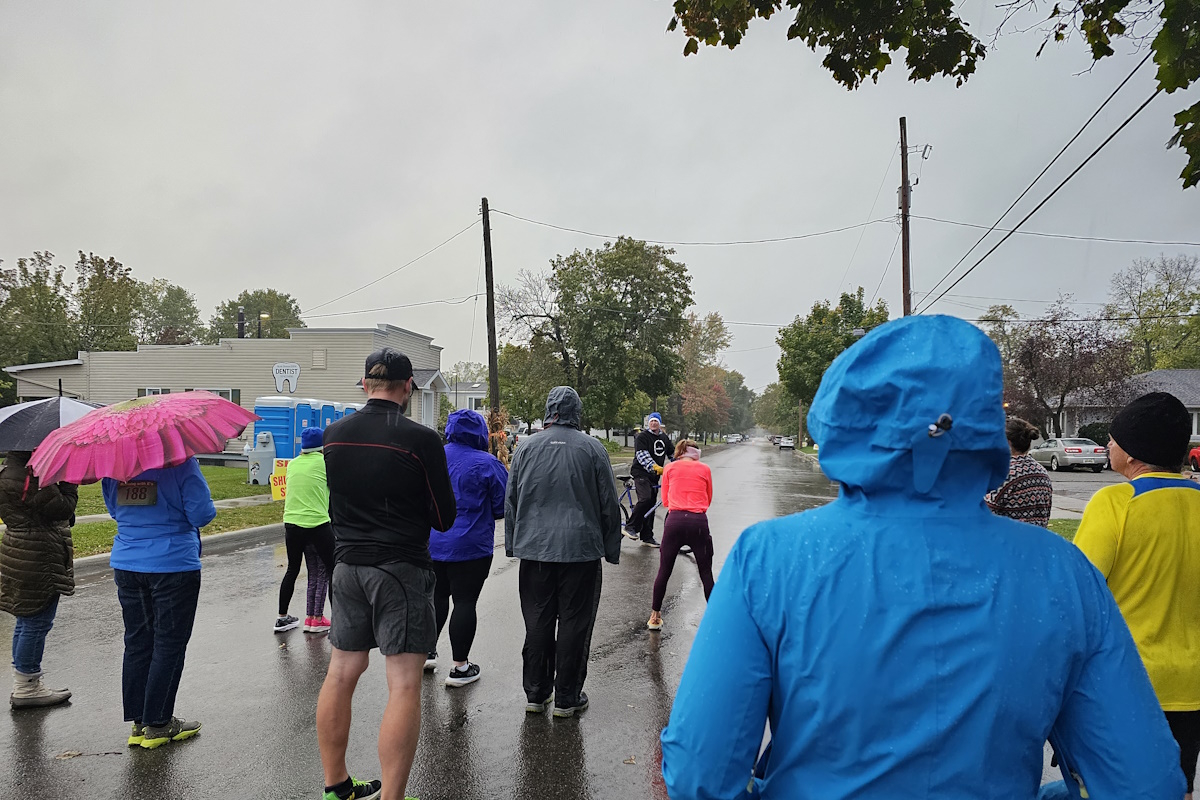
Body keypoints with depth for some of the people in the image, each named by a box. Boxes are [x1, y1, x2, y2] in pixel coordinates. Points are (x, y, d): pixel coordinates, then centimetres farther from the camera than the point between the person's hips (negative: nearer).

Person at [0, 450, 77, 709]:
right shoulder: (28, 476, -22)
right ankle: (27, 689, 11)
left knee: (27, 621, 19)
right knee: (37, 622, 0)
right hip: (38, 559, -11)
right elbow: (62, 508, -19)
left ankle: (24, 686, 30)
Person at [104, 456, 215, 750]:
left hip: (126, 565, 6)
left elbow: (113, 508, 16)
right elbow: (201, 514, -15)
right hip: (174, 564, -6)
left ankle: (139, 723, 22)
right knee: (169, 644, 5)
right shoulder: (181, 460, -15)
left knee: (137, 643, 14)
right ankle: (158, 725, 12)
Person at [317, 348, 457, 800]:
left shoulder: (334, 434, 2)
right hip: (401, 568, -6)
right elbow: (444, 518, -6)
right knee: (404, 686, -1)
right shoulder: (421, 440, -15)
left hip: (347, 565, 6)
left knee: (341, 675, 16)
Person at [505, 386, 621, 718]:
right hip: (581, 550, -2)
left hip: (534, 549, 3)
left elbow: (510, 501, 9)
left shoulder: (527, 447, 4)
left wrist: (512, 544, 18)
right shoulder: (593, 448, -2)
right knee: (574, 624, 5)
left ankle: (536, 694, 21)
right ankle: (567, 698, 13)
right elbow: (609, 505, 1)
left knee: (537, 623, 11)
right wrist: (612, 550, 9)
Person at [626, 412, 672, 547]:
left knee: (651, 505, 7)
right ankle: (631, 527, -17)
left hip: (654, 475, 7)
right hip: (641, 473, -7)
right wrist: (655, 467, -32)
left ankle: (647, 537, 13)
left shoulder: (665, 438, 15)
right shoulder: (642, 437, -6)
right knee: (645, 499, -26)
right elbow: (642, 455, -19)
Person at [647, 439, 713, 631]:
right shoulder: (704, 469, 11)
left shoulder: (669, 468, 11)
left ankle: (654, 617, 18)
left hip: (674, 520, 1)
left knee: (664, 572, 11)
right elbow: (708, 500, 17)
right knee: (706, 574, 10)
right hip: (699, 521, 0)